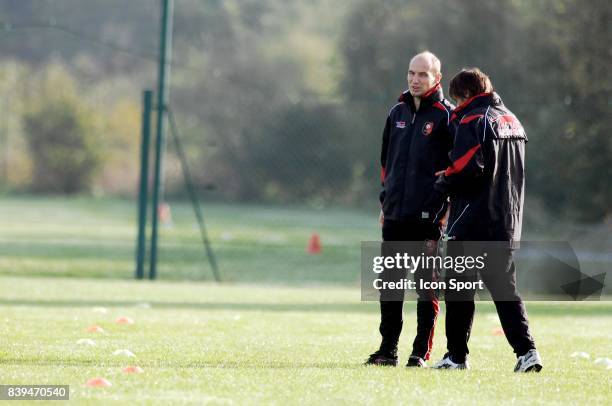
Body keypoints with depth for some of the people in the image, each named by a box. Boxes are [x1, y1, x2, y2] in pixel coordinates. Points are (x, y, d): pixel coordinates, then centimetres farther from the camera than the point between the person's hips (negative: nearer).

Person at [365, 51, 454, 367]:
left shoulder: (446, 116, -4)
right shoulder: (397, 113, 13)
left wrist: (444, 210, -12)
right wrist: (385, 201, 16)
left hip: (429, 217, -6)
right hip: (395, 216, 6)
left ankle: (422, 352, 4)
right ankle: (388, 350, 12)